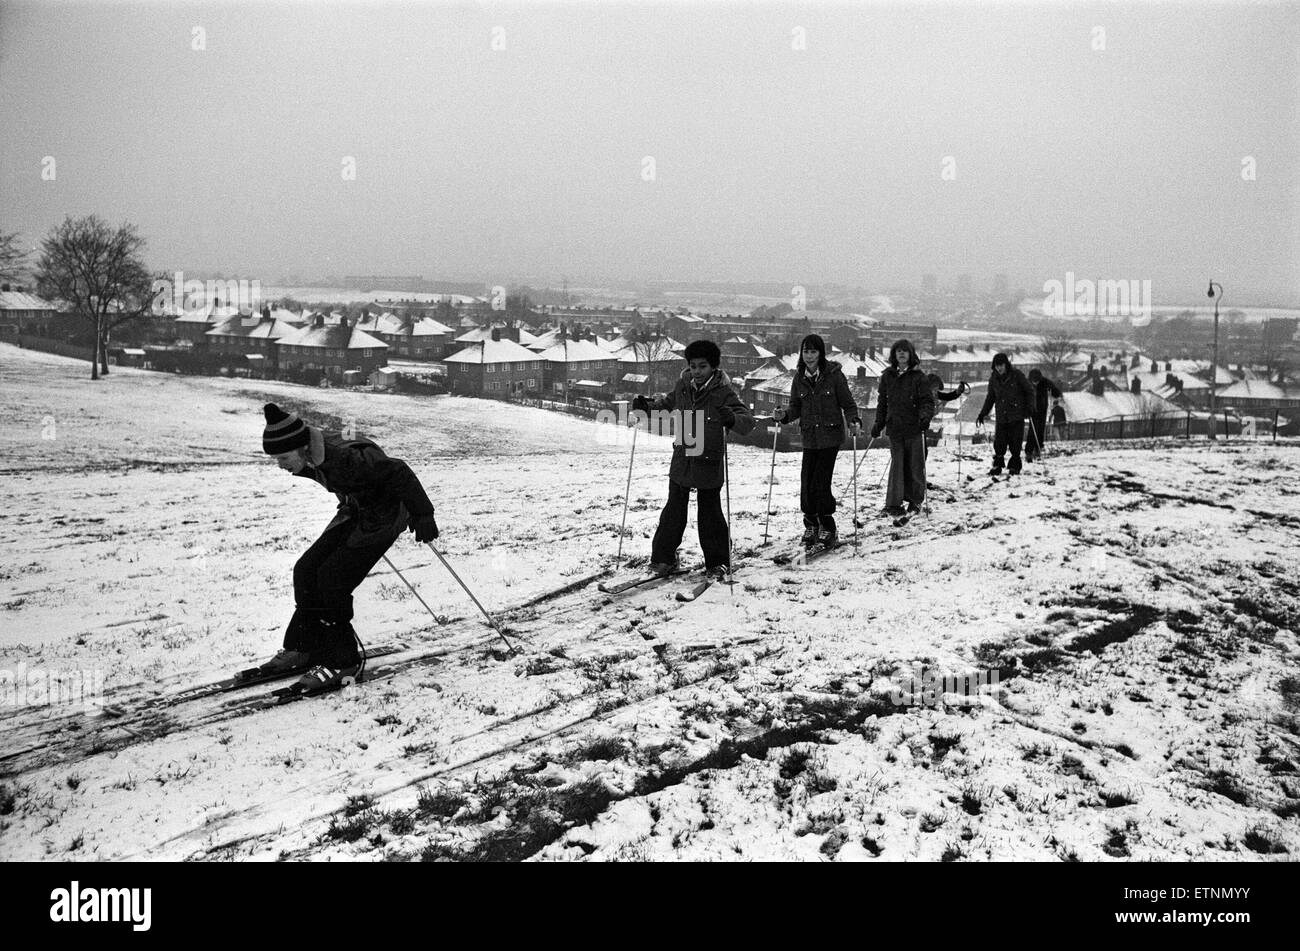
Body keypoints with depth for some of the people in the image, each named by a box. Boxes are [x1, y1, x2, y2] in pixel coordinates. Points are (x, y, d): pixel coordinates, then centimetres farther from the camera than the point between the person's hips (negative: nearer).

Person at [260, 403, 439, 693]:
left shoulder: (346, 459, -36)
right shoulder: (310, 457, -9)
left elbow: (397, 472, -29)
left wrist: (422, 514, -23)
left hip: (384, 515, -8)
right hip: (354, 513, 8)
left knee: (332, 580, -15)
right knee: (306, 570, 0)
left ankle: (341, 661, -2)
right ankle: (303, 648, 14)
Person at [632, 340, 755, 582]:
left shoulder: (723, 392, -12)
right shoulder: (683, 387, 3)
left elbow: (748, 421, -19)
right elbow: (667, 403, 24)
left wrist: (733, 419, -40)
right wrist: (647, 407, 7)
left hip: (709, 464, -4)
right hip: (682, 461, 4)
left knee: (710, 515, 4)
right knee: (673, 512, 10)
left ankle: (718, 563, 19)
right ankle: (663, 558, 22)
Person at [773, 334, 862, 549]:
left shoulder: (834, 375, -5)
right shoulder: (799, 378, 6)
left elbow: (848, 404, -1)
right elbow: (796, 407, 12)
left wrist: (854, 422, -18)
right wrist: (784, 415, -8)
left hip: (830, 436, -4)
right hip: (809, 438, 4)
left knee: (820, 484, -9)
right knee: (807, 484, -2)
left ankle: (828, 531, 5)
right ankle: (811, 526, 18)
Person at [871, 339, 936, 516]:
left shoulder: (918, 377, -1)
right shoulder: (887, 376, 9)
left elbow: (927, 400, -5)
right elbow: (882, 402, 16)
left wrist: (925, 416, -24)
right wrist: (878, 424, 14)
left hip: (914, 428, -2)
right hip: (894, 427, 2)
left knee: (915, 465, 5)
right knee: (897, 464, -1)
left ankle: (915, 500, 19)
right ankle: (893, 503, 2)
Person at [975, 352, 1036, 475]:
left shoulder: (1016, 375, -6)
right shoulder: (993, 379, 5)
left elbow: (1029, 391, 2)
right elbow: (990, 398, 17)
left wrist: (1029, 407, -8)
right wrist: (982, 414, 14)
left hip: (1017, 416, -3)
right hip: (1001, 417, 3)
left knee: (1015, 444, -3)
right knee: (999, 444, -4)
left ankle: (1015, 466, 10)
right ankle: (997, 466, 9)